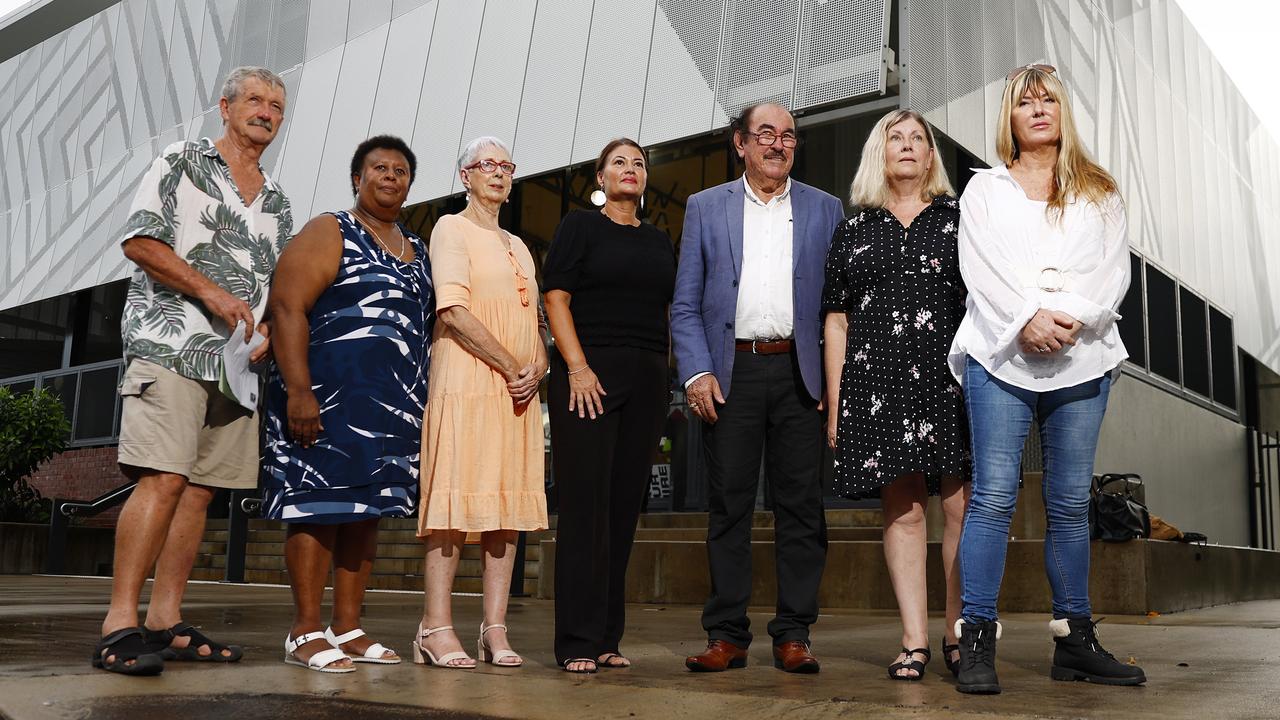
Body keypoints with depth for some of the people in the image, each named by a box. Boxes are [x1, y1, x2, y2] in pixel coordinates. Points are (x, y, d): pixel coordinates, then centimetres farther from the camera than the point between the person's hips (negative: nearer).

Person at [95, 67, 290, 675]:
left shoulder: (277, 201, 22)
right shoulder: (181, 163, 6)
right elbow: (139, 241, -4)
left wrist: (265, 328, 2)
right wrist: (212, 292, -13)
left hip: (237, 361, 6)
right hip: (171, 346, -6)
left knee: (201, 488, 3)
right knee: (163, 480, -16)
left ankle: (165, 620, 8)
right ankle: (120, 624, -14)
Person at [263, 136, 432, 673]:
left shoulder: (417, 250, 20)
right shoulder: (330, 233, 0)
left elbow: (426, 323, 24)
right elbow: (287, 307, -10)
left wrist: (421, 401, 15)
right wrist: (297, 390, -20)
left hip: (395, 405, 7)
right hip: (329, 396, -7)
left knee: (366, 508, 8)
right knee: (319, 505, -7)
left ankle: (348, 627, 14)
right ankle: (306, 633, 0)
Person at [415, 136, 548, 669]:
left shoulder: (518, 246, 23)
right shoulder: (452, 228, 3)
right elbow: (454, 311, -11)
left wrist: (539, 367, -1)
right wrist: (512, 367, -13)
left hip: (519, 391, 7)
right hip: (467, 381, -6)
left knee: (509, 505, 2)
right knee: (454, 500, -8)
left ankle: (494, 630, 5)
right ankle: (436, 629, -4)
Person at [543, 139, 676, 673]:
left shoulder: (658, 241, 19)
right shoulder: (579, 226, 5)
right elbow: (556, 297, -4)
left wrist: (671, 372, 8)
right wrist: (577, 367, -15)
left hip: (647, 382, 5)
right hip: (588, 376, -5)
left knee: (624, 507, 4)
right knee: (585, 505, -6)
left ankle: (607, 638, 11)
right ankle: (578, 643, -1)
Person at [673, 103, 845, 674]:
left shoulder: (825, 210, 12)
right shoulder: (705, 208, 11)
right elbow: (685, 305, 7)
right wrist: (696, 373, -5)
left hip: (799, 373, 1)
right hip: (731, 373, 0)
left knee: (801, 505, 1)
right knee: (728, 506, 3)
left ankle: (793, 635, 11)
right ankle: (727, 635, 11)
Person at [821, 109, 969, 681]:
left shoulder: (959, 220, 14)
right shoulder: (854, 231, 15)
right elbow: (837, 319, 12)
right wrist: (834, 403, 5)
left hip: (951, 377, 0)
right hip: (879, 382, 1)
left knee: (962, 506, -4)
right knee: (903, 510, 0)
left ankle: (960, 633, 9)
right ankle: (914, 641, 5)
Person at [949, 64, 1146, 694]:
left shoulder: (1099, 192, 19)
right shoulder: (985, 189, 14)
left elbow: (1114, 270, 6)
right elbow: (980, 269, 0)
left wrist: (1072, 318, -13)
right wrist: (1027, 320, -15)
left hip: (1081, 359, 2)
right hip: (1001, 357, -2)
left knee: (1071, 503, 5)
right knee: (993, 497, -8)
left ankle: (1075, 643, 12)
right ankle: (976, 643, -6)